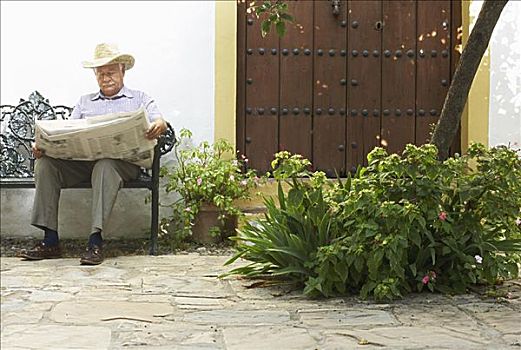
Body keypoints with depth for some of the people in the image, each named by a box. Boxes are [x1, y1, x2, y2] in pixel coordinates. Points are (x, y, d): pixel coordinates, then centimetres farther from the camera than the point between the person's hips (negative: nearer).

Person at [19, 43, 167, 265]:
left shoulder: (139, 99, 22)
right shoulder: (84, 102, 31)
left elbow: (159, 122, 5)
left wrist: (158, 127, -22)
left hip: (123, 158, -3)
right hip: (81, 158, 4)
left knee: (105, 166, -40)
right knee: (45, 164, -24)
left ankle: (95, 242, -42)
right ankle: (50, 241, -26)